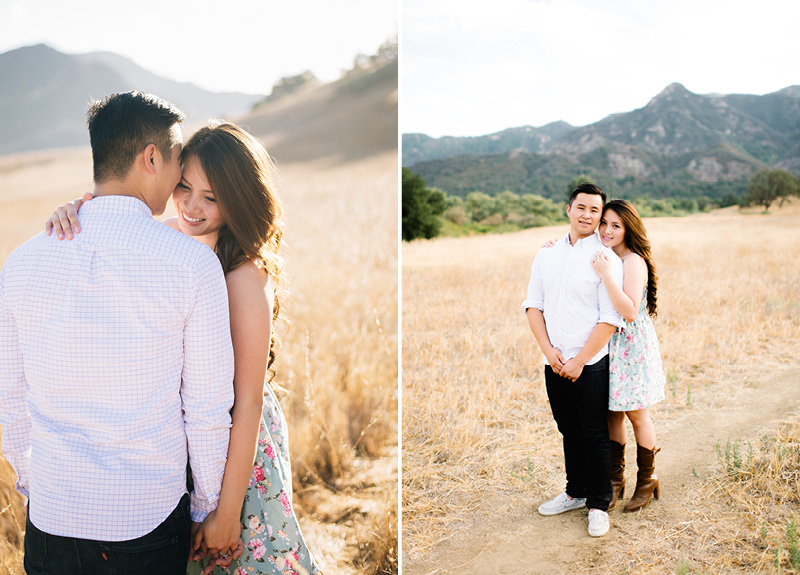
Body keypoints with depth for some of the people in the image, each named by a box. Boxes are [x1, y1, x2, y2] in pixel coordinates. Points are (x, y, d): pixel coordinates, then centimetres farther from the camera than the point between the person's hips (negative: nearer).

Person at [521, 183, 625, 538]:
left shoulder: (607, 259, -8)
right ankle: (575, 492, 33)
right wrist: (548, 349, -5)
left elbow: (610, 319, -12)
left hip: (591, 365, -4)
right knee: (569, 431, 17)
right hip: (554, 363, 5)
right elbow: (533, 305, 7)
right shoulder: (546, 255, 8)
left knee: (594, 435, 3)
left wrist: (579, 361, -14)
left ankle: (598, 505, 19)